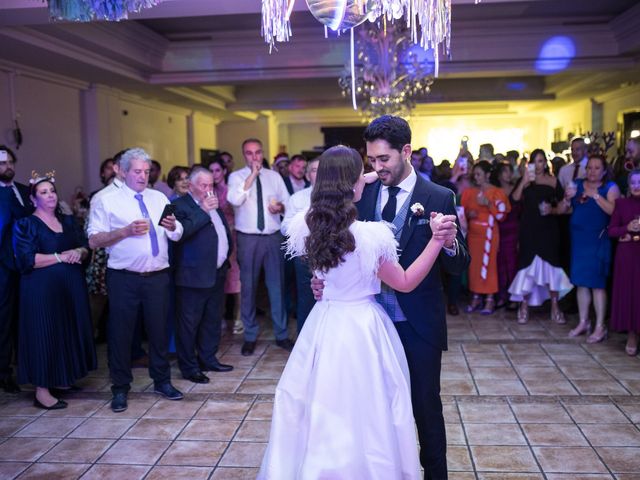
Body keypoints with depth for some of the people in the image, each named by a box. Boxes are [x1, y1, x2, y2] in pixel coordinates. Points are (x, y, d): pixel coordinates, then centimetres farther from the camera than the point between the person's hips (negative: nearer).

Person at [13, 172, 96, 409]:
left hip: (71, 285, 6)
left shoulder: (68, 221, 13)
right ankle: (42, 390, 2)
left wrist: (78, 252, -13)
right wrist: (61, 257, -16)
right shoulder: (25, 224, -4)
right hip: (41, 288, -6)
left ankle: (61, 379, 22)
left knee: (69, 331, 9)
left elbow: (86, 247, 10)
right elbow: (26, 260, -14)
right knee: (44, 333, -4)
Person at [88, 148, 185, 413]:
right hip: (124, 278, -3)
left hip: (157, 276, 3)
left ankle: (162, 381, 28)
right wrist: (126, 231, -20)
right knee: (121, 332, 4)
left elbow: (177, 235, 8)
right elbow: (94, 241, -9)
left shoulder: (159, 198, 13)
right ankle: (120, 389, 20)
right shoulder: (106, 201, 0)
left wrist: (172, 226, -14)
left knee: (159, 329, 12)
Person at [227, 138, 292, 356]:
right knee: (248, 287, 4)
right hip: (248, 239, -2)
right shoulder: (236, 177, 0)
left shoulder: (274, 176, 10)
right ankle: (250, 336, 18)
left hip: (273, 237, 2)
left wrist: (280, 207, -10)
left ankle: (281, 334, 19)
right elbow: (234, 200, -19)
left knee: (277, 285, 7)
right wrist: (252, 174, -18)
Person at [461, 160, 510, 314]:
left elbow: (501, 215, -8)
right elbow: (462, 210, 16)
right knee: (474, 264, 4)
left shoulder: (496, 192, -4)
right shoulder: (469, 192, 9)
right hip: (473, 233, 4)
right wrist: (468, 214, -5)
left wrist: (488, 204, -19)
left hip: (488, 233, -4)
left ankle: (490, 299, 0)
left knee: (488, 264, -5)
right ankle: (476, 297, 12)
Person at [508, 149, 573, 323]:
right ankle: (524, 307, 9)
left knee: (550, 264, -2)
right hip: (529, 229, -1)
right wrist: (524, 182, -23)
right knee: (527, 264, 0)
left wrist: (552, 210, -10)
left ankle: (555, 308, 6)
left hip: (548, 229, 1)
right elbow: (516, 198, -12)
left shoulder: (553, 181, 8)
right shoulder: (525, 180, 6)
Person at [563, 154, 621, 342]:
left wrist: (595, 195, -19)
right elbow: (565, 209, 9)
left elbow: (613, 210, -17)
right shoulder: (577, 184, 10)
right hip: (578, 239, 4)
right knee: (581, 282, 9)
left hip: (598, 240, -4)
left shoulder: (610, 187, -2)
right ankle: (583, 322, 20)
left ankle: (600, 327, 3)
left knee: (597, 283, -5)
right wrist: (568, 198, -10)